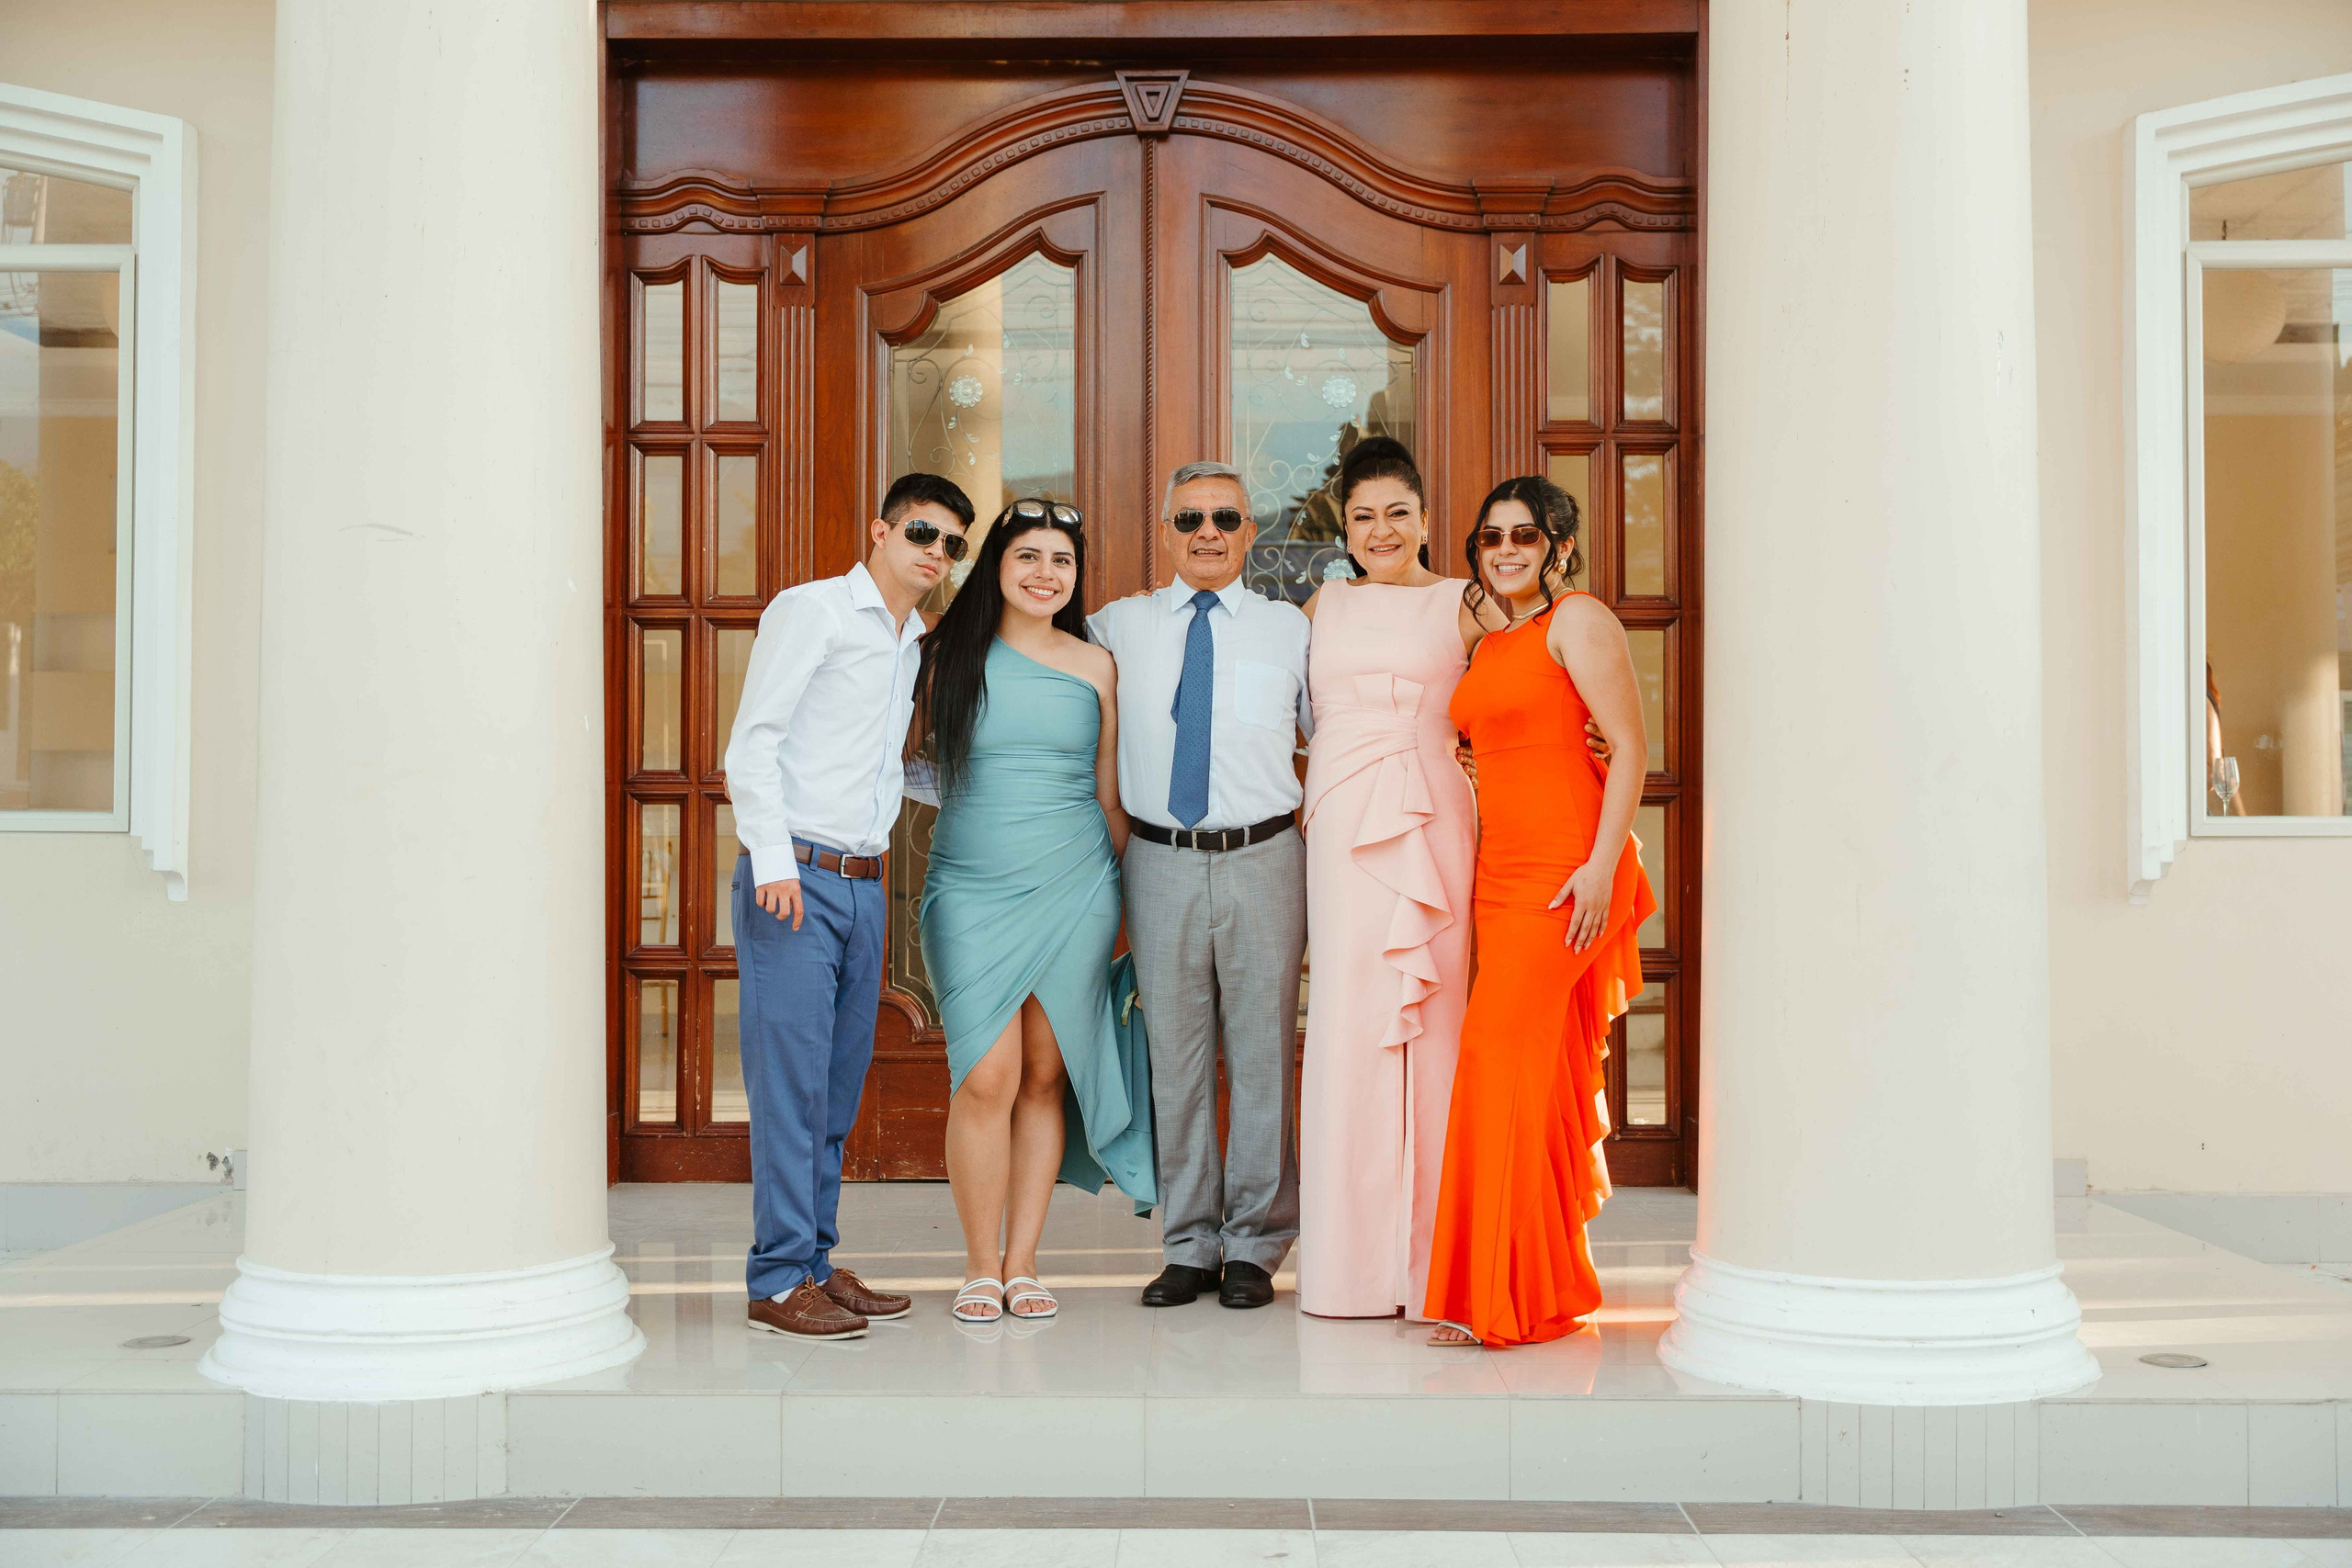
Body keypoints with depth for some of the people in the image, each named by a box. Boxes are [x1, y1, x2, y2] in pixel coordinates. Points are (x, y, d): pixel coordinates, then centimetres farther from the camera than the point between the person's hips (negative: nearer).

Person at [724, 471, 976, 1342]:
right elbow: (754, 742, -10)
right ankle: (780, 1279, -2)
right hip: (795, 877, -7)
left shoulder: (917, 646, 20)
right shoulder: (810, 611, -3)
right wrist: (773, 859, -19)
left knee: (839, 1083, 10)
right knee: (791, 1079, -7)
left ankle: (816, 1262, 18)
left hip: (863, 884, 7)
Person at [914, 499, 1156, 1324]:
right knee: (986, 1079, -8)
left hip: (1075, 890, 2)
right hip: (972, 892, -1)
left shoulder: (1095, 667, 7)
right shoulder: (951, 655, 3)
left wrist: (1134, 907, 12)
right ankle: (981, 1265, 8)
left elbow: (1110, 798, 11)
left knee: (1046, 1074, 4)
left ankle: (1022, 1262, 16)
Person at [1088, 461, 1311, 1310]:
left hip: (1262, 861, -1)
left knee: (1262, 1054, 2)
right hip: (1162, 863, 1)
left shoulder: (1289, 628, 8)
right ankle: (1188, 1247, 16)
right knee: (1175, 1057, 5)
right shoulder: (1120, 626, 9)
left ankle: (1254, 1246, 13)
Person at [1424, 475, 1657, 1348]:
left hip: (1565, 866, -8)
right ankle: (1554, 1281, 17)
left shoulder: (1577, 620, -4)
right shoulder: (1492, 645, 20)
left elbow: (1629, 747, -11)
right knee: (1548, 1068, 10)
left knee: (1505, 1054, -12)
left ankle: (1505, 1296, -8)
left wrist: (1603, 864, -19)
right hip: (1502, 869, 8)